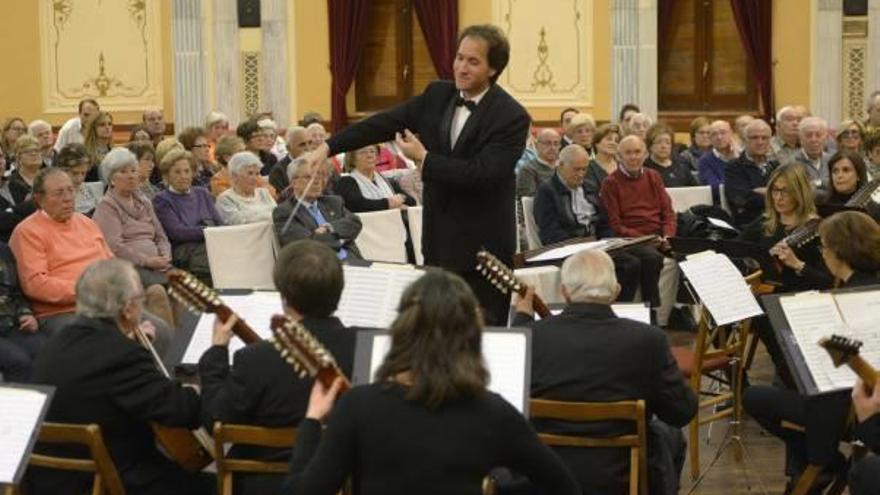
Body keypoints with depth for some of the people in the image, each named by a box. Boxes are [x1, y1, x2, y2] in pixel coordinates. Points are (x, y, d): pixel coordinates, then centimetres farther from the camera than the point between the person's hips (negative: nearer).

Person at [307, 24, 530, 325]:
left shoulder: (512, 117, -14)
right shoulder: (437, 96, 5)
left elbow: (482, 173, -23)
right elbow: (386, 123, 5)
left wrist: (424, 159, -18)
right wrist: (329, 146, 0)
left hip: (483, 246, -6)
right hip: (439, 240, 6)